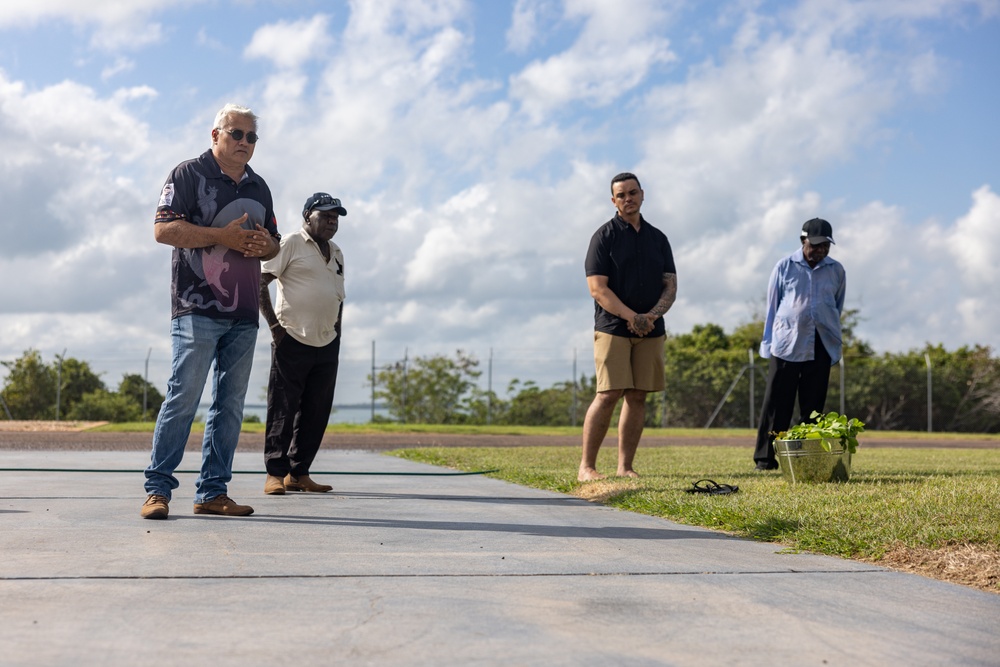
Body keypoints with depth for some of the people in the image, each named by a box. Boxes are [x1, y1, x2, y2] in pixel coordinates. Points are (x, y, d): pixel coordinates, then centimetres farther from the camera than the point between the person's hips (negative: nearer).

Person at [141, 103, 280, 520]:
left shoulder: (258, 187, 20)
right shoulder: (189, 174, 1)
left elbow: (273, 244, 25)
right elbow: (164, 229, -9)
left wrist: (265, 245, 0)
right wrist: (222, 236, -15)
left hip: (244, 315, 6)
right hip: (197, 309, -6)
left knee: (230, 404, 5)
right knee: (183, 397, -11)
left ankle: (212, 492, 9)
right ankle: (158, 489, -4)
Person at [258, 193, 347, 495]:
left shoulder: (336, 254, 18)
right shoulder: (291, 244, -3)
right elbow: (259, 281, -8)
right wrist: (274, 324, -13)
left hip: (326, 346, 7)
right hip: (292, 342, -7)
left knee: (316, 413, 6)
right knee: (283, 410, -3)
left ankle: (298, 473, 13)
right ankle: (275, 473, 2)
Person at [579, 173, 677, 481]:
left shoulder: (658, 238, 13)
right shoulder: (604, 236, 0)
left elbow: (670, 287, 9)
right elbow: (598, 288, -8)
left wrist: (652, 315, -10)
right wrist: (631, 316, -18)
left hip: (651, 331, 4)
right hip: (612, 328, -4)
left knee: (637, 397, 2)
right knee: (608, 395, -11)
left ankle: (625, 467, 7)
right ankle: (586, 467, -5)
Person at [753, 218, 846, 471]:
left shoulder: (836, 270, 8)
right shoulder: (785, 267, 2)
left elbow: (837, 307, 18)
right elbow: (772, 305, 6)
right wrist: (768, 343, 6)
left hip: (821, 346, 2)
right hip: (786, 345, -2)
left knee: (813, 405, 4)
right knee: (777, 404, -3)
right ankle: (766, 458, 0)